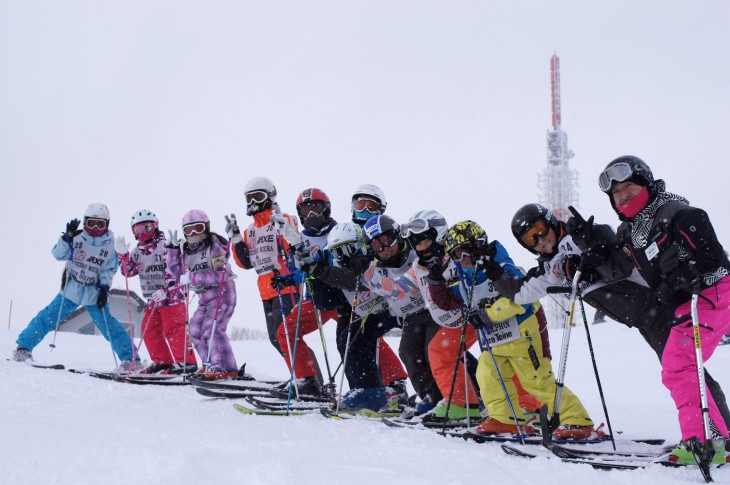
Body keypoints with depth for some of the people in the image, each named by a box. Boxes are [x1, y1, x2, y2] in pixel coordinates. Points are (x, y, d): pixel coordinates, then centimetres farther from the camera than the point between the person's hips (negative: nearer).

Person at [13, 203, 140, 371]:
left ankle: (131, 359, -7)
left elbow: (108, 270, 2)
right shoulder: (77, 238, -4)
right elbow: (58, 254, -13)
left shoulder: (109, 246, -1)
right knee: (47, 317, -3)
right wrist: (68, 237, -28)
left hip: (95, 294, -1)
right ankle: (23, 347, 11)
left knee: (108, 326, -8)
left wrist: (104, 289, -11)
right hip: (71, 291, 1)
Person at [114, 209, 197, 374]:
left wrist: (166, 291, -24)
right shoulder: (137, 252, 13)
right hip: (153, 300, 8)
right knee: (149, 329, 10)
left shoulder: (164, 246, -11)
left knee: (173, 330, -11)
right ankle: (162, 361, 19)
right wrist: (123, 254, -5)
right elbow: (128, 271, 8)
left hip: (171, 297, -8)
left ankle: (186, 361, -8)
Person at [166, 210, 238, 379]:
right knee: (195, 331, 8)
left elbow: (219, 275, -24)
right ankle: (210, 364, 18)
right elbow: (176, 271, 6)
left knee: (211, 329, -20)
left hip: (222, 295, -9)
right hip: (204, 299, 9)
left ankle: (227, 369, -20)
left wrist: (192, 277, -26)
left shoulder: (215, 247, -14)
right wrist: (172, 249, -3)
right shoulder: (187, 251, 10)